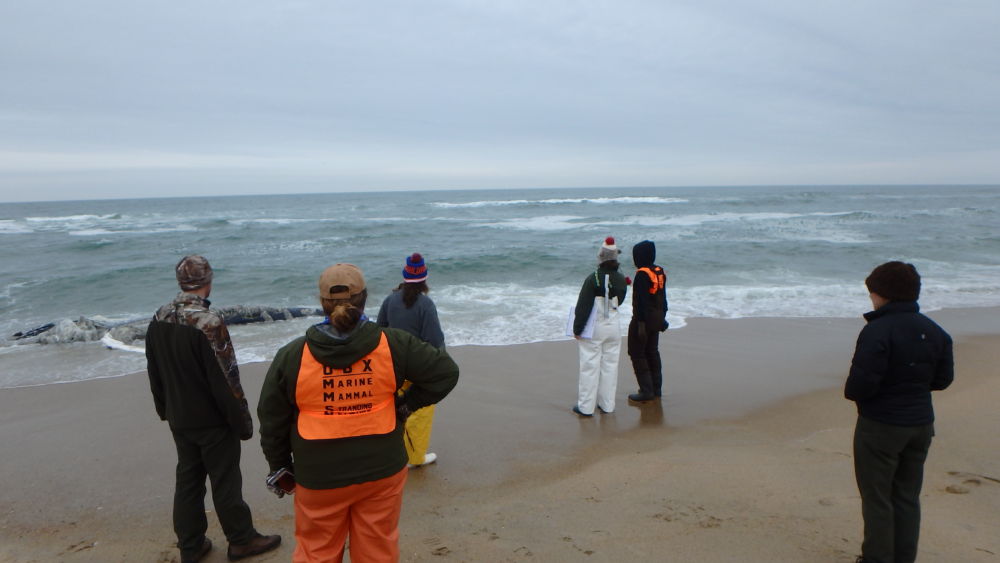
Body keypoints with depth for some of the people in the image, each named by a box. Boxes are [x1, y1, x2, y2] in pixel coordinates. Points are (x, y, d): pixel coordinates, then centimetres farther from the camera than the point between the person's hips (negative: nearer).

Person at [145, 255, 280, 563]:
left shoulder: (158, 320, 0)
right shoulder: (208, 322, -24)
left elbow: (154, 372, 11)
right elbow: (226, 378, -23)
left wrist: (164, 408, 24)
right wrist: (242, 420, -14)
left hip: (179, 419, 7)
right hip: (212, 420, -7)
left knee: (187, 480, 16)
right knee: (225, 480, 7)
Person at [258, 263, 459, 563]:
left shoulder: (292, 356, -9)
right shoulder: (393, 344, -10)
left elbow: (272, 420, 0)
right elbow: (446, 372, -6)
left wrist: (281, 467, 15)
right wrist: (407, 403, 3)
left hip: (319, 477, 0)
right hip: (381, 470, 0)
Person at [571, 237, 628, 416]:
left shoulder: (593, 278, -16)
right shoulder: (621, 280, 0)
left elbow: (583, 306, -15)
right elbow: (618, 302, 11)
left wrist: (577, 328, -8)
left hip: (594, 329, -4)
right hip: (614, 327, 5)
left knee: (590, 366, 2)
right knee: (610, 365, 12)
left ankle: (585, 407, 7)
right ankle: (607, 405, 20)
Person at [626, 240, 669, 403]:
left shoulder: (642, 274, -19)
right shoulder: (660, 272, 8)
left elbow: (642, 301, -22)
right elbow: (663, 298, 15)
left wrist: (641, 323, -20)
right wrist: (662, 316, 22)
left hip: (644, 319, -9)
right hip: (657, 319, 9)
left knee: (637, 354, 0)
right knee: (652, 352, 18)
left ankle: (646, 391, 0)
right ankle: (656, 388, 25)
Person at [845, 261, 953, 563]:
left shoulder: (877, 331, -21)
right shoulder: (935, 332, 4)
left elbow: (862, 383, -24)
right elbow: (943, 379, 11)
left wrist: (851, 392, -3)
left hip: (881, 426, -7)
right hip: (921, 424, 7)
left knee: (877, 499, 6)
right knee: (907, 496, 18)